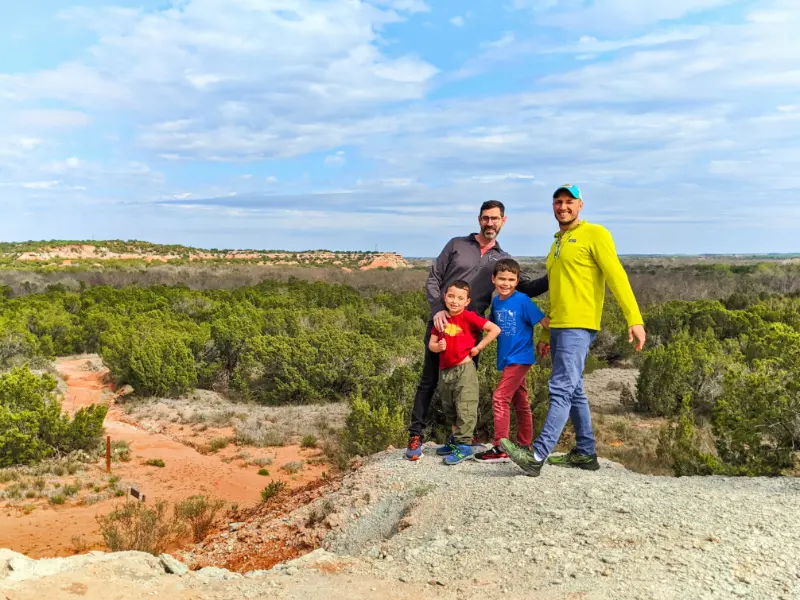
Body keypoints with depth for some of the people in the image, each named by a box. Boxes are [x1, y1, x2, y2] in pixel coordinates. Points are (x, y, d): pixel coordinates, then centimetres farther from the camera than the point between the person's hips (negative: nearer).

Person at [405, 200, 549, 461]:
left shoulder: (504, 259, 10)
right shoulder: (456, 245, 5)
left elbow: (527, 288, 0)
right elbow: (433, 280, 3)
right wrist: (437, 309, -11)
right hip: (441, 322, -1)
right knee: (429, 381, 2)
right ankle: (415, 437, 10)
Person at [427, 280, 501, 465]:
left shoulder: (469, 317, -10)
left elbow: (495, 329, -14)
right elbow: (431, 344, 9)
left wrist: (478, 347, -11)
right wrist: (437, 347, -14)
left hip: (464, 369, -7)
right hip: (444, 371, 7)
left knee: (465, 409, -5)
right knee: (449, 409, 19)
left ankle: (464, 446, 2)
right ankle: (456, 439, 36)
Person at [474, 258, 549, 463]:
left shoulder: (522, 301, -14)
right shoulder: (496, 301, 6)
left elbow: (544, 320, -13)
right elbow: (492, 325, 19)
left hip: (520, 358, -7)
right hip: (507, 359, 7)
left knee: (500, 398, -13)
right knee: (520, 402, 15)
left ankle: (500, 449, -9)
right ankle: (524, 446, 26)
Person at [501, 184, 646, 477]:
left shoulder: (594, 234, -2)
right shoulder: (557, 243, 22)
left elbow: (616, 277, -11)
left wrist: (634, 319, -19)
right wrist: (546, 334, 23)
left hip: (578, 327, -9)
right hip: (559, 327, 9)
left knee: (561, 390, -13)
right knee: (574, 391, 12)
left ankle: (537, 455, -16)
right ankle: (585, 453, 20)